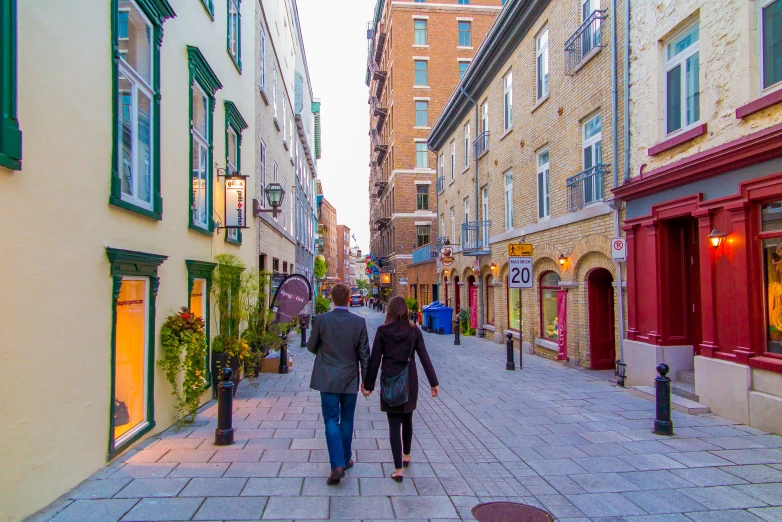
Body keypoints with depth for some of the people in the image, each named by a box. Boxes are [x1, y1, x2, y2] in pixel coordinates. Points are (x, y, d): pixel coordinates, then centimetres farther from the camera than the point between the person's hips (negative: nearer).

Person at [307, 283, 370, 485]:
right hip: (350, 380, 2)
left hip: (327, 380, -1)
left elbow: (311, 347, 1)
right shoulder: (359, 322, -8)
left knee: (331, 421, 3)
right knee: (347, 421, 16)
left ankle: (338, 464, -8)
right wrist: (366, 379, 7)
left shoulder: (322, 319, -10)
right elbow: (364, 354, -4)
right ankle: (345, 459, 29)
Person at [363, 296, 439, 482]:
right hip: (409, 381, 2)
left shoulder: (382, 331, -8)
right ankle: (406, 456, 39)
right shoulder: (414, 331, -3)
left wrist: (368, 385, 1)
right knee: (407, 419, 22)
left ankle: (399, 469, 2)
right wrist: (434, 383, 1)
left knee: (394, 424, 3)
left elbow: (374, 360, -6)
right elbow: (425, 358, -4)